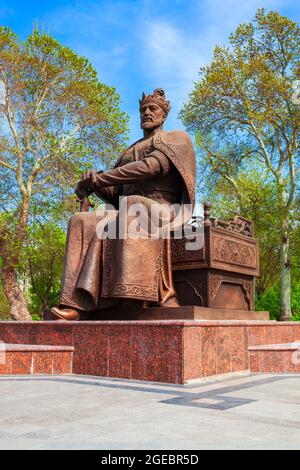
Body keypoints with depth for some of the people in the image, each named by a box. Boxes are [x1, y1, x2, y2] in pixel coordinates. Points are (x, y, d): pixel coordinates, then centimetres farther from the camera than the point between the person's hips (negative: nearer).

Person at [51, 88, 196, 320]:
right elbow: (114, 194, 20)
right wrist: (94, 184, -4)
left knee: (131, 206, -40)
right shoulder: (129, 152, 31)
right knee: (83, 223, -21)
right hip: (129, 212, 6)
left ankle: (161, 294, -44)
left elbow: (153, 166, -9)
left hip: (162, 209, -6)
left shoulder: (177, 138, 12)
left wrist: (101, 177, -11)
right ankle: (77, 303, -36)